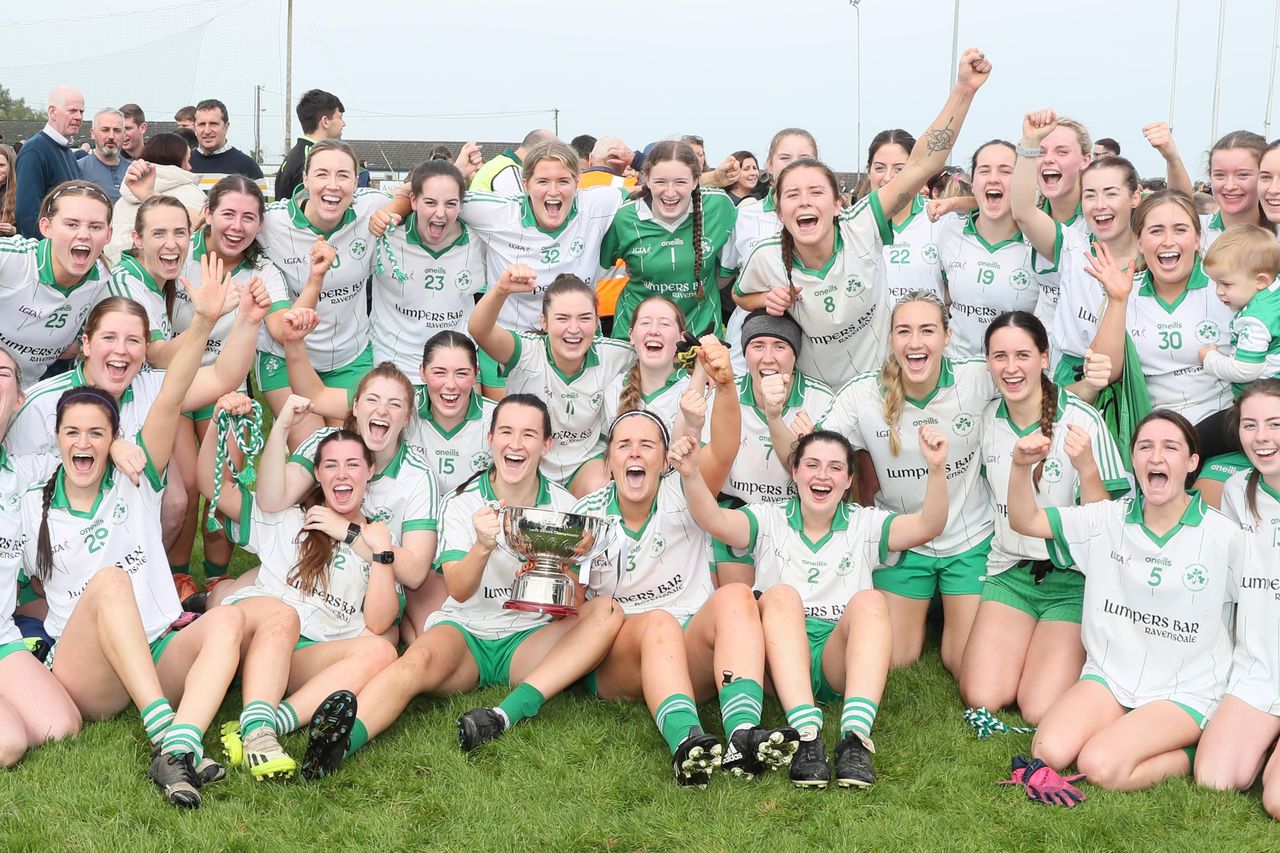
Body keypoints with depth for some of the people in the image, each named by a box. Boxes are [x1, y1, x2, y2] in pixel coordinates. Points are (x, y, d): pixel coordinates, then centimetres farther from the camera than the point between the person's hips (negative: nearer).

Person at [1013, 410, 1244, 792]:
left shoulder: (1225, 536, -8)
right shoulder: (1108, 520, 0)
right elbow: (1025, 521, -3)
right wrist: (1022, 467, -21)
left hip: (1185, 693, -3)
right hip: (1109, 675, 3)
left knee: (1100, 766, -25)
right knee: (1049, 752, -21)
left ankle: (1194, 752, 0)